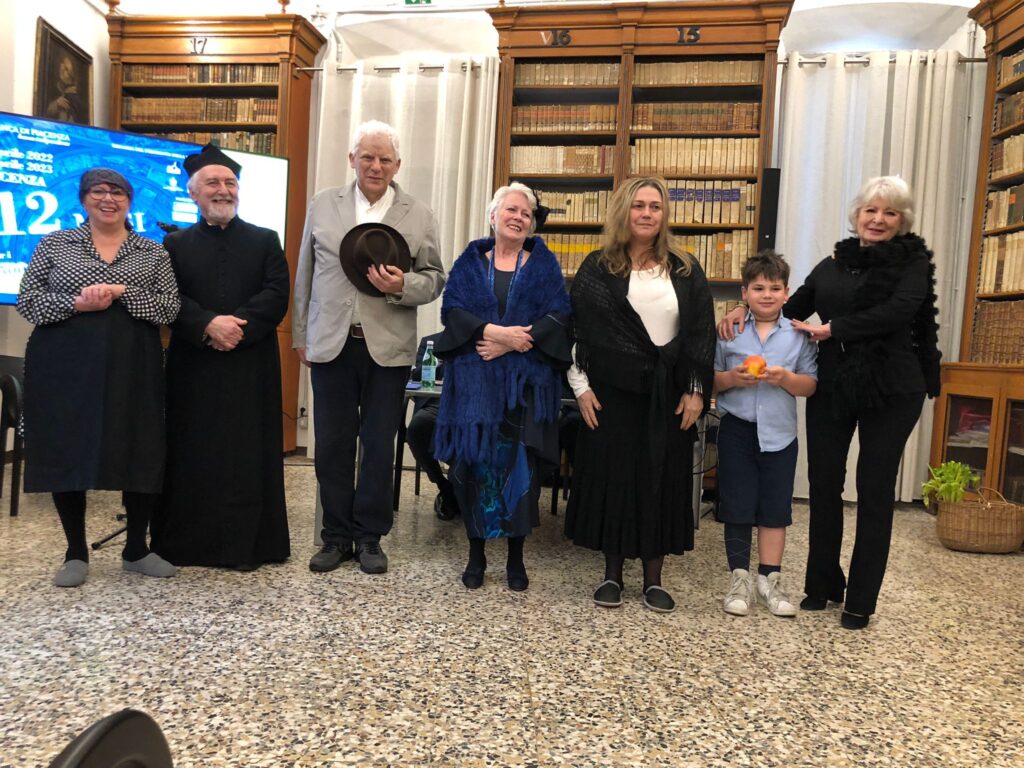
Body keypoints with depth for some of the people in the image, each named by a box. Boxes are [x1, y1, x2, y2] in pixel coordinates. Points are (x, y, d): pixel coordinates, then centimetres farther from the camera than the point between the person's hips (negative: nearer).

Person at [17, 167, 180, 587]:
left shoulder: (153, 253, 9)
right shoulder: (54, 244, 9)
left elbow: (171, 307, -1)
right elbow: (26, 301, 3)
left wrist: (121, 293, -15)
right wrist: (76, 304, -14)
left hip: (131, 369, 0)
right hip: (64, 367, 0)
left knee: (140, 454, 0)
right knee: (65, 453, 3)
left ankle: (136, 549, 17)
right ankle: (76, 553, 19)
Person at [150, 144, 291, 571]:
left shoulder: (265, 241, 9)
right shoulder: (176, 244, 10)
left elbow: (276, 295, -4)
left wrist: (237, 327, -16)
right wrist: (209, 325, -18)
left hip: (251, 365, -1)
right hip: (192, 366, 1)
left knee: (248, 453, 1)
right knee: (192, 452, 5)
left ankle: (246, 544, 9)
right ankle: (186, 541, 16)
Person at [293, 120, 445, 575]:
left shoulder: (419, 216, 4)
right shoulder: (323, 206, 8)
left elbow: (435, 279, 4)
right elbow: (304, 275, 11)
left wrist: (402, 286, -17)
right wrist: (301, 335, 10)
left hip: (388, 348, -1)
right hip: (330, 344, 1)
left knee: (379, 446, 6)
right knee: (332, 445, 7)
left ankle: (369, 536, 20)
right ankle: (336, 535, 21)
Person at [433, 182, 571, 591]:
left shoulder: (544, 263, 10)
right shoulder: (470, 260, 11)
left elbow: (559, 316, -2)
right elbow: (452, 308, -2)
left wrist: (510, 342, -14)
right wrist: (492, 332, -18)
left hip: (526, 379, 0)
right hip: (474, 378, 1)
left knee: (520, 463, -2)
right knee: (473, 461, -1)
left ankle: (516, 557, 12)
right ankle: (476, 553, 14)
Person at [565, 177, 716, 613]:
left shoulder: (684, 271, 8)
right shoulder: (598, 268, 3)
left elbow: (701, 334, 6)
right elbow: (575, 330, 1)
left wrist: (697, 390, -1)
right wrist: (581, 386, -6)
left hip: (669, 393, 2)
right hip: (613, 391, -1)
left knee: (663, 479, 5)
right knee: (612, 475, 3)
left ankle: (654, 579, 18)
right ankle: (612, 575, 18)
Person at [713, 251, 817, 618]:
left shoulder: (798, 335, 1)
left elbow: (810, 385, -1)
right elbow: (709, 379, 1)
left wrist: (786, 378, -19)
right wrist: (731, 378, -17)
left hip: (779, 433, 1)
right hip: (737, 429, 0)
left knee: (775, 507, 8)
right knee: (737, 506, 6)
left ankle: (769, 579, 21)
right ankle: (740, 577, 18)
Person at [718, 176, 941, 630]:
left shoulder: (913, 261, 1)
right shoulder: (832, 265, 12)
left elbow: (899, 311, -17)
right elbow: (789, 311, 14)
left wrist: (831, 329, -17)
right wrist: (745, 310, -3)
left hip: (891, 391, -3)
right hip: (831, 388, 4)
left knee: (874, 490, 4)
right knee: (823, 484, 7)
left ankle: (861, 600, 15)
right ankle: (823, 584, 24)